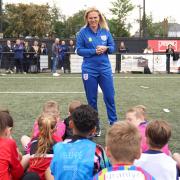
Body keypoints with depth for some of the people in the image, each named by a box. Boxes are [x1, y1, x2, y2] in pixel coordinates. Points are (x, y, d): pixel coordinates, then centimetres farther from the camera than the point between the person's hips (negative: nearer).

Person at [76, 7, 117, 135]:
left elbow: (113, 47, 8)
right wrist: (94, 51, -17)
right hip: (89, 70, -2)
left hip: (105, 69, 2)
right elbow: (79, 50, -5)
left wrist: (106, 48, -14)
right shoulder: (83, 32, -5)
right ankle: (95, 126, 18)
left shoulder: (105, 31, 2)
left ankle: (114, 123, 15)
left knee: (110, 97, 3)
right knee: (92, 99, 6)